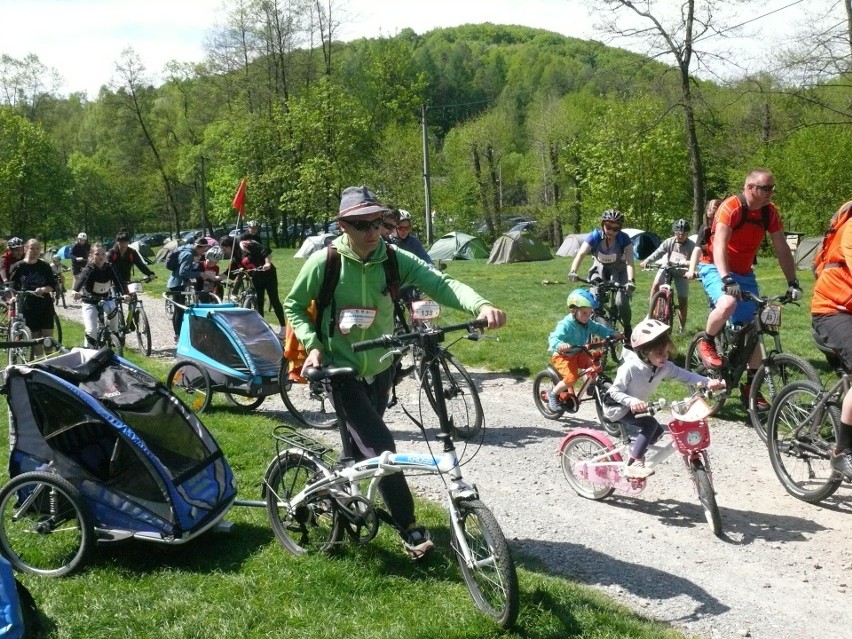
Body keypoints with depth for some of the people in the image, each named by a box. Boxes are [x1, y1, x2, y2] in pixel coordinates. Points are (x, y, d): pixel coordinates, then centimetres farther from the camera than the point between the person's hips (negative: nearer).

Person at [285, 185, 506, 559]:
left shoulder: (394, 259, -11)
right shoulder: (324, 262, -16)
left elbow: (440, 284, -23)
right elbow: (294, 305, -2)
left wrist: (481, 306, -41)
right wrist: (312, 345, -17)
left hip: (381, 368, 4)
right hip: (343, 371, -4)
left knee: (363, 445, 21)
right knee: (381, 447, -13)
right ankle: (410, 530, -1)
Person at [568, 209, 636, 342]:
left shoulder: (624, 238, -24)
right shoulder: (595, 236, -24)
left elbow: (629, 261, -32)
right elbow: (581, 254, -37)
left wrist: (631, 280, -49)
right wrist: (573, 271, -55)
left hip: (618, 270, -1)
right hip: (600, 269, 1)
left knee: (621, 302, -20)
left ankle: (627, 331, 4)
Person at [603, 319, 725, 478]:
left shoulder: (665, 367, -13)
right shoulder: (630, 367, -31)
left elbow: (685, 376, -14)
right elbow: (614, 391, -28)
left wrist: (708, 382, -29)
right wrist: (631, 401, -45)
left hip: (635, 406, 8)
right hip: (618, 406, -8)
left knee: (657, 431, 6)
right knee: (650, 424, -24)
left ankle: (634, 453, 30)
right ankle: (632, 465, -19)